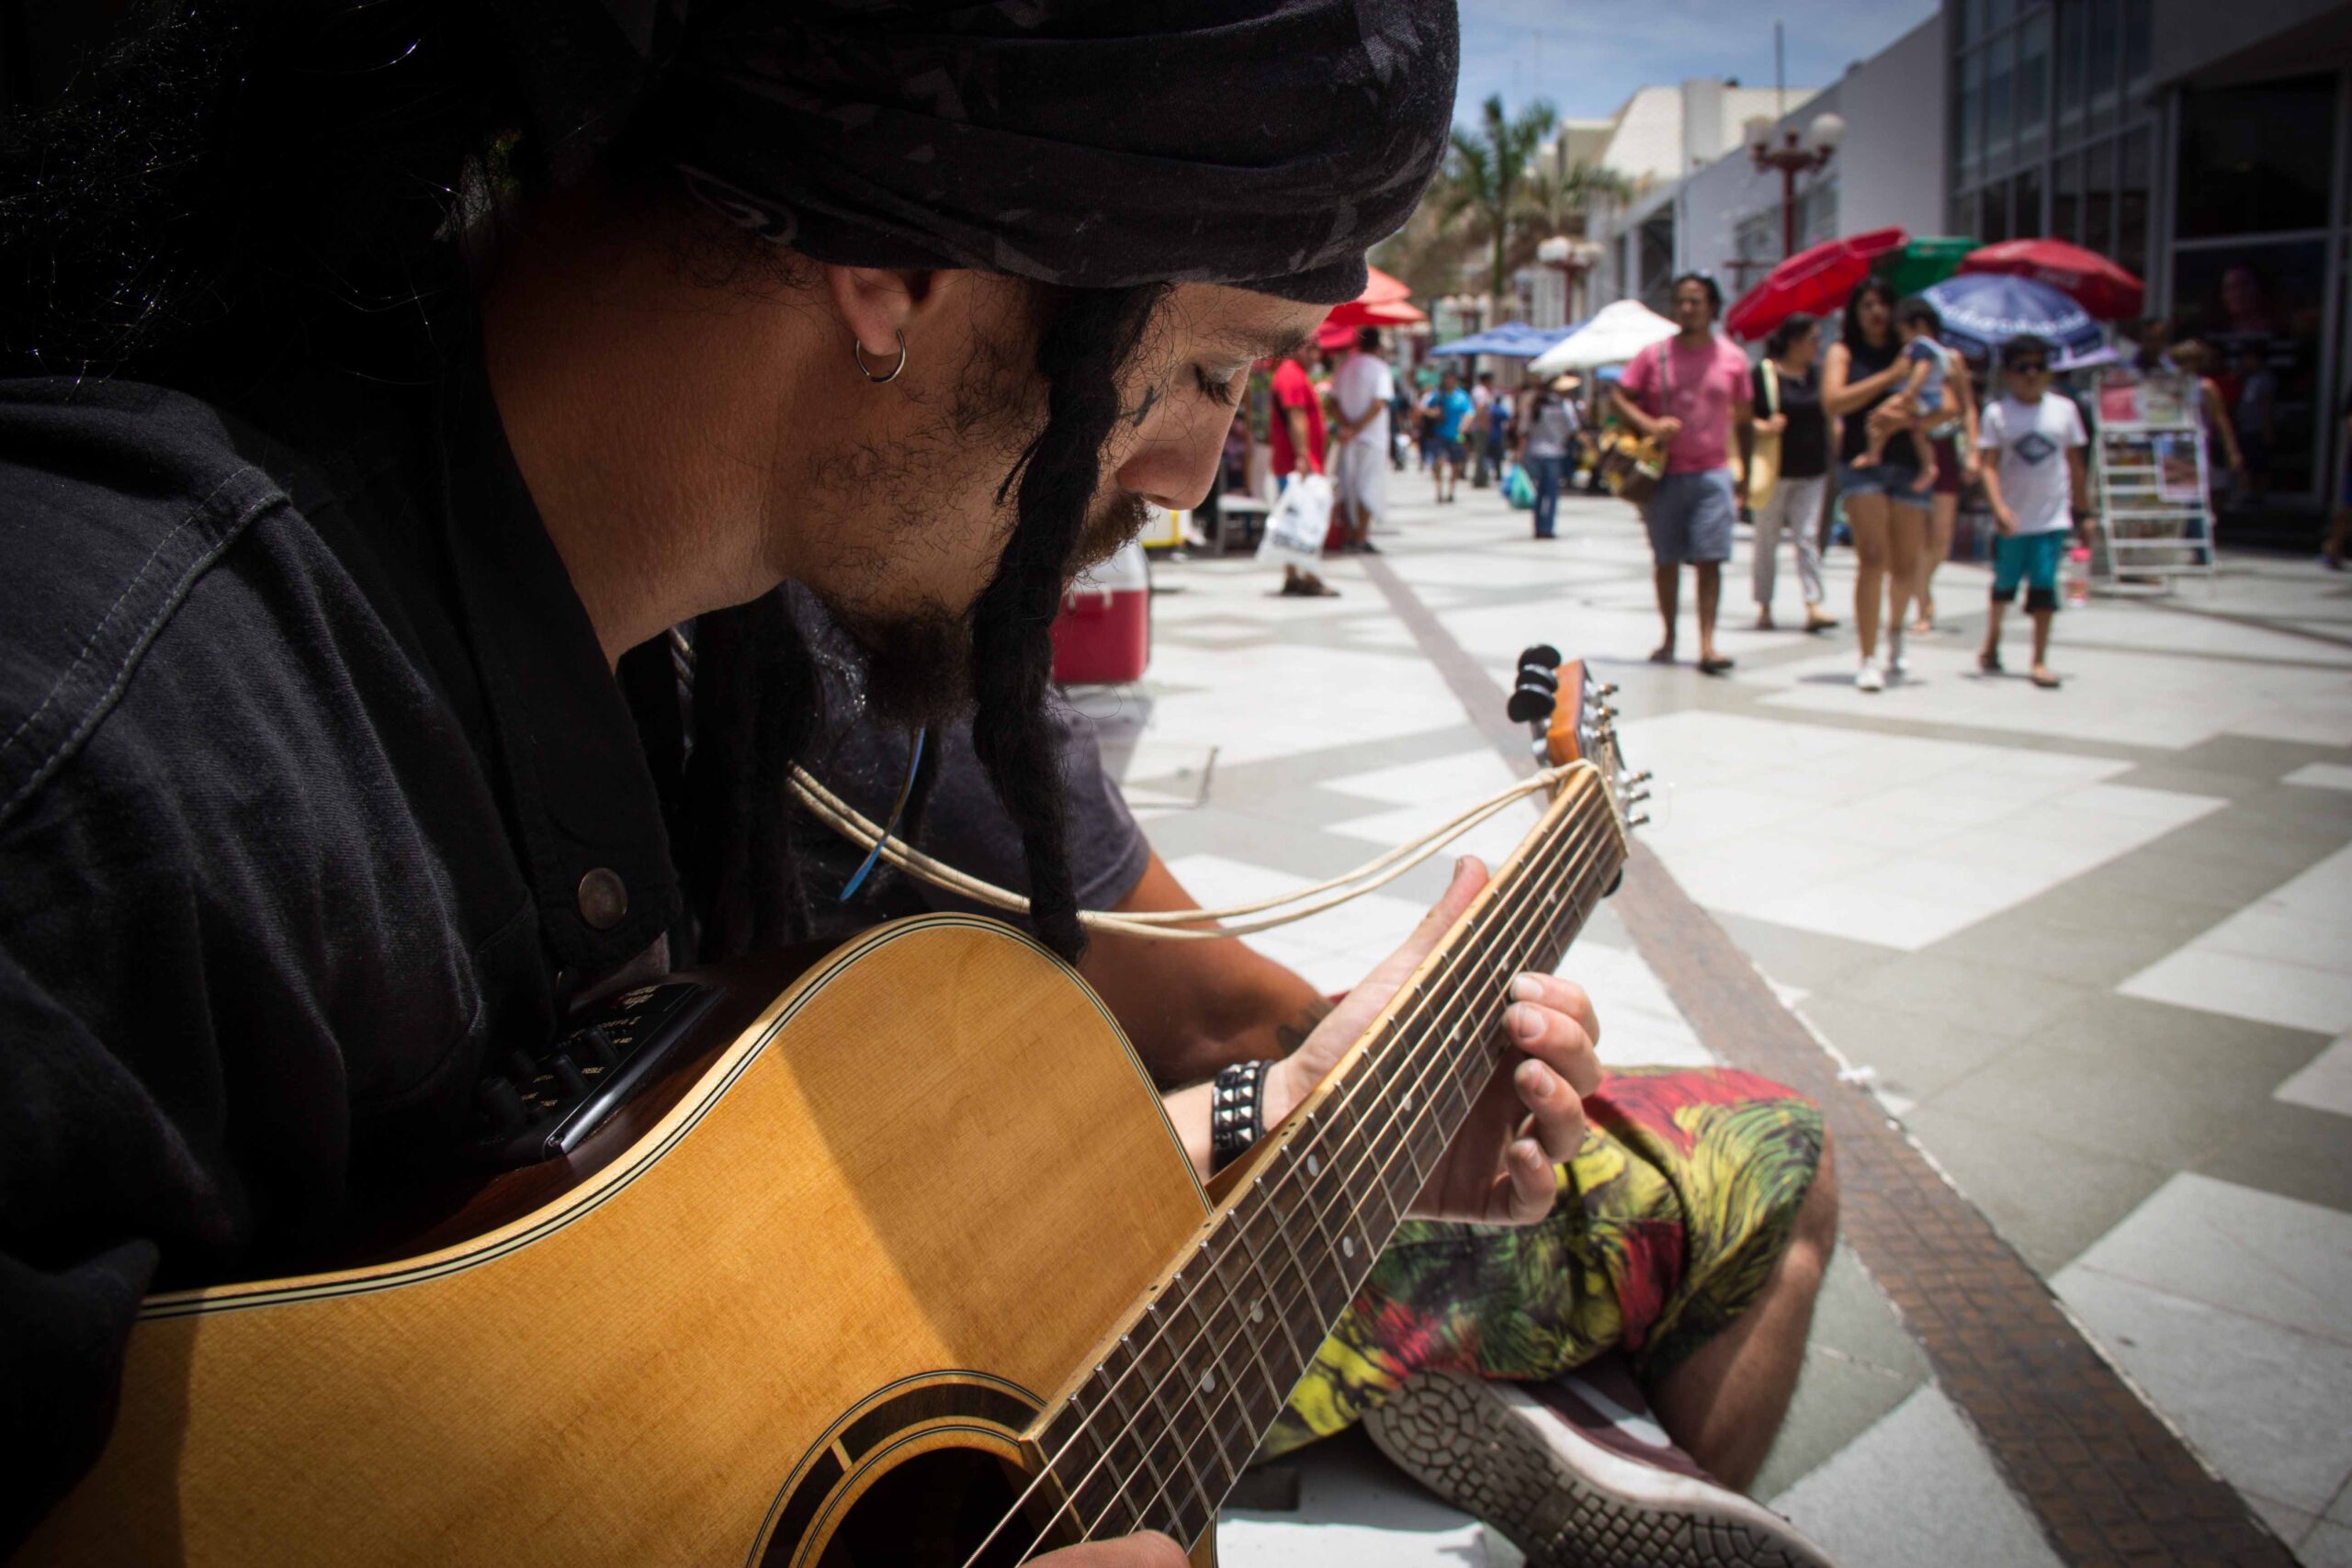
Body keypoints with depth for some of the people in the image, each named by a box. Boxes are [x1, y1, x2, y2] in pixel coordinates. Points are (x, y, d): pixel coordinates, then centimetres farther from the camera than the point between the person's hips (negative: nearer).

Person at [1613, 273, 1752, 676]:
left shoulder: (1733, 359, 5)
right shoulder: (1654, 356, 2)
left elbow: (1744, 419, 12)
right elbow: (1620, 397, 2)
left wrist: (1745, 472, 10)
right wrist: (1649, 425, -16)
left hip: (1712, 473, 0)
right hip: (1664, 473, 0)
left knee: (1710, 559, -8)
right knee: (1666, 559, 7)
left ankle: (1707, 645, -10)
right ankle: (1669, 637, 20)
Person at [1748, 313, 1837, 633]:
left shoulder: (1819, 373, 9)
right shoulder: (1764, 373, -6)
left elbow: (1830, 415, 17)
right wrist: (1763, 427, -26)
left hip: (1812, 471, 4)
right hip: (1774, 471, -3)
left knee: (1805, 536, -2)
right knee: (1767, 539, 6)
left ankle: (1813, 607, -7)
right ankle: (1764, 607, 16)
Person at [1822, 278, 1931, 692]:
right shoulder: (1843, 352, 6)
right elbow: (1833, 402, -10)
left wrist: (1907, 413, -18)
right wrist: (1889, 376, -12)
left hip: (1908, 464, 2)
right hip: (1862, 461, -2)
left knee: (1906, 564, 6)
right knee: (1872, 557, -14)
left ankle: (1895, 627, 37)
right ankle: (1868, 659, -10)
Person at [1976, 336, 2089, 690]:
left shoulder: (2063, 410, 3)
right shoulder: (1997, 414, -4)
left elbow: (2075, 464, 10)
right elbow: (1990, 465, -10)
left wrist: (2081, 511, 11)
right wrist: (1998, 507, -23)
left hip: (2052, 516, 1)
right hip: (2013, 518, 0)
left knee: (2044, 584, -6)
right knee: (2005, 582, 14)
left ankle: (2040, 661, -2)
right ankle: (1992, 640, 38)